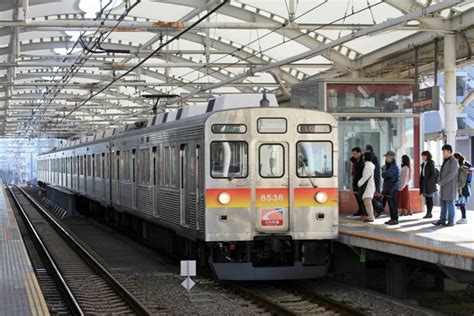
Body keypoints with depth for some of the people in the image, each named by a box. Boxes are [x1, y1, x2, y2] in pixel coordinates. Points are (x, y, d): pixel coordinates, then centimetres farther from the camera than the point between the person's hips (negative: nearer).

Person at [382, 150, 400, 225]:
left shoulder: (394, 167, -15)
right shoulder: (388, 166, 16)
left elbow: (386, 175, -22)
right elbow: (384, 175, 17)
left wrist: (384, 171, -1)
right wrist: (384, 170, -3)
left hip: (393, 189, -9)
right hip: (388, 188, 9)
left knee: (393, 204, -7)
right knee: (390, 204, 11)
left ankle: (395, 219, -5)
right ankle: (392, 218, 16)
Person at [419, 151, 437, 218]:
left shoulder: (431, 163, -8)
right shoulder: (423, 164, 15)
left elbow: (433, 173, -13)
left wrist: (429, 181, -18)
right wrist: (421, 183, 12)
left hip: (429, 183, -8)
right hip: (424, 182, 8)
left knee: (429, 198, -5)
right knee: (427, 199, 8)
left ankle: (429, 213, -4)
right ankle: (428, 213, 11)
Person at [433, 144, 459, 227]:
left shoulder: (453, 161, -11)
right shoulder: (445, 161, 16)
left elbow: (451, 174, -18)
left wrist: (442, 182, -16)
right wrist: (439, 181, 3)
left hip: (450, 186, -8)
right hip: (443, 186, 8)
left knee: (450, 203, -5)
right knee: (443, 203, 8)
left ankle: (451, 221, 0)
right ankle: (442, 220, 11)